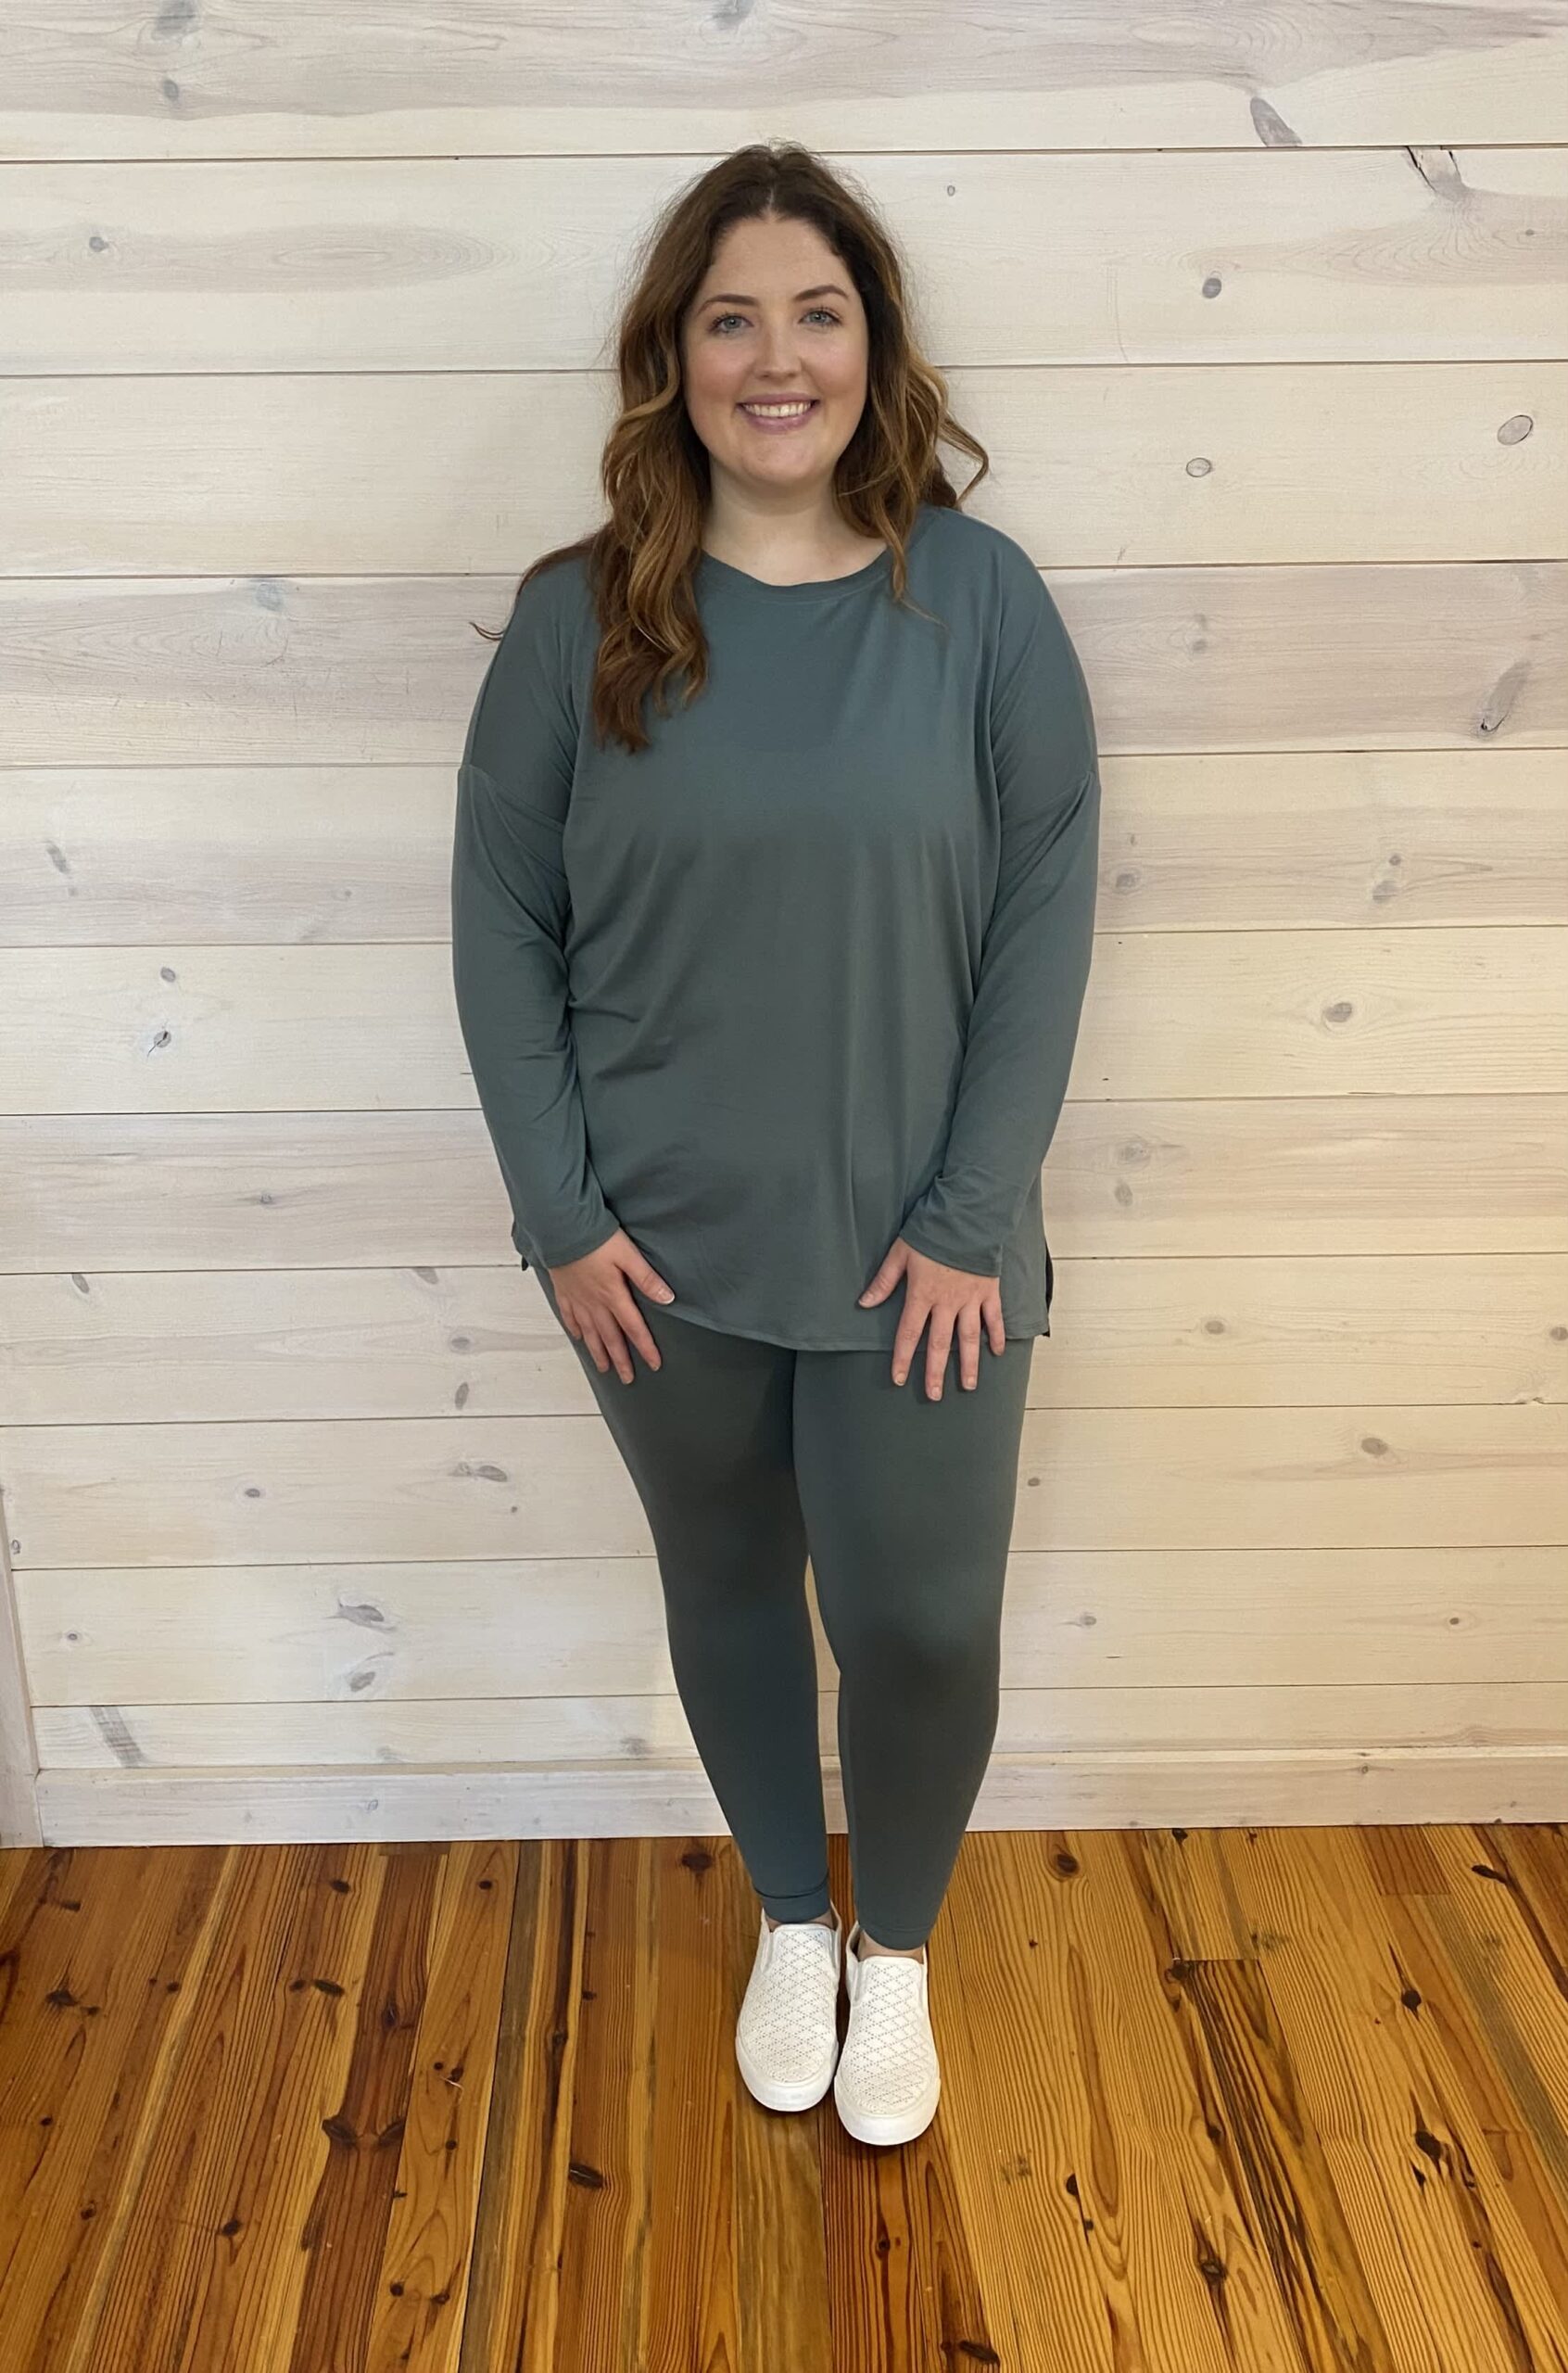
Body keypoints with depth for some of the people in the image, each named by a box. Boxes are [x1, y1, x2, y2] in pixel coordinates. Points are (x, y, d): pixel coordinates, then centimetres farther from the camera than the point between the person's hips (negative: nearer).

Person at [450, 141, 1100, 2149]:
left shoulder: (978, 594, -5)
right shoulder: (579, 617, -3)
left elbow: (1045, 917, -6)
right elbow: (500, 921, -1)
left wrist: (971, 1214, -10)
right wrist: (560, 1211, -6)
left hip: (914, 1243, -1)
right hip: (662, 1246, 1)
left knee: (921, 1622, 5)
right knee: (727, 1588, 17)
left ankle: (894, 1946, 37)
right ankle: (788, 1918, 45)